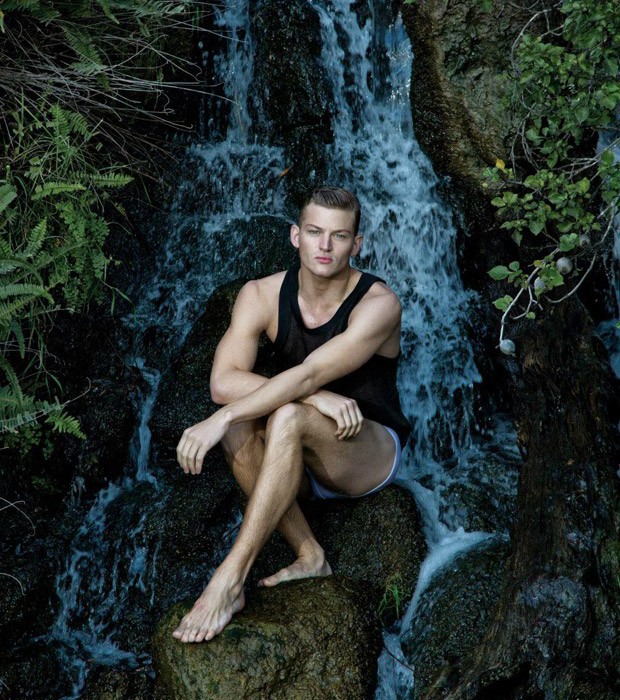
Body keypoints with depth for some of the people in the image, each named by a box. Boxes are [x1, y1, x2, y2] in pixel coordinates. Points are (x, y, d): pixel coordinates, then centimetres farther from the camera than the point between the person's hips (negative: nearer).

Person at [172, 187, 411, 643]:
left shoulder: (378, 304, -20)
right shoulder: (262, 296, -9)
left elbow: (309, 375, -32)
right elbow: (223, 382, -22)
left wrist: (217, 421, -38)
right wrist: (315, 398, -32)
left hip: (374, 455, -4)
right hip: (304, 460, 4)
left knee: (288, 418, -35)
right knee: (239, 426, -29)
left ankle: (229, 582, -36)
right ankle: (310, 557, -20)